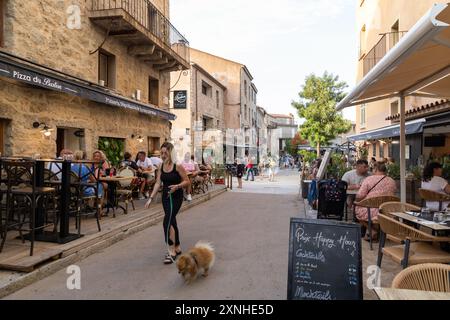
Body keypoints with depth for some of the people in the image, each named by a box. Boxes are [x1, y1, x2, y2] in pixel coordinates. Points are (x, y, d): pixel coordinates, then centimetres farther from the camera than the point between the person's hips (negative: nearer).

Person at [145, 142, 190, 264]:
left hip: (176, 197, -6)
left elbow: (187, 181, -9)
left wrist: (177, 186, -27)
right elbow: (158, 183, 3)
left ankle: (172, 252, -4)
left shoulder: (177, 166, -14)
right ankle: (177, 248, 31)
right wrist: (151, 198, -5)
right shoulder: (161, 167, 3)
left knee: (167, 222, -14)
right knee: (172, 222, 15)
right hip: (166, 197, 6)